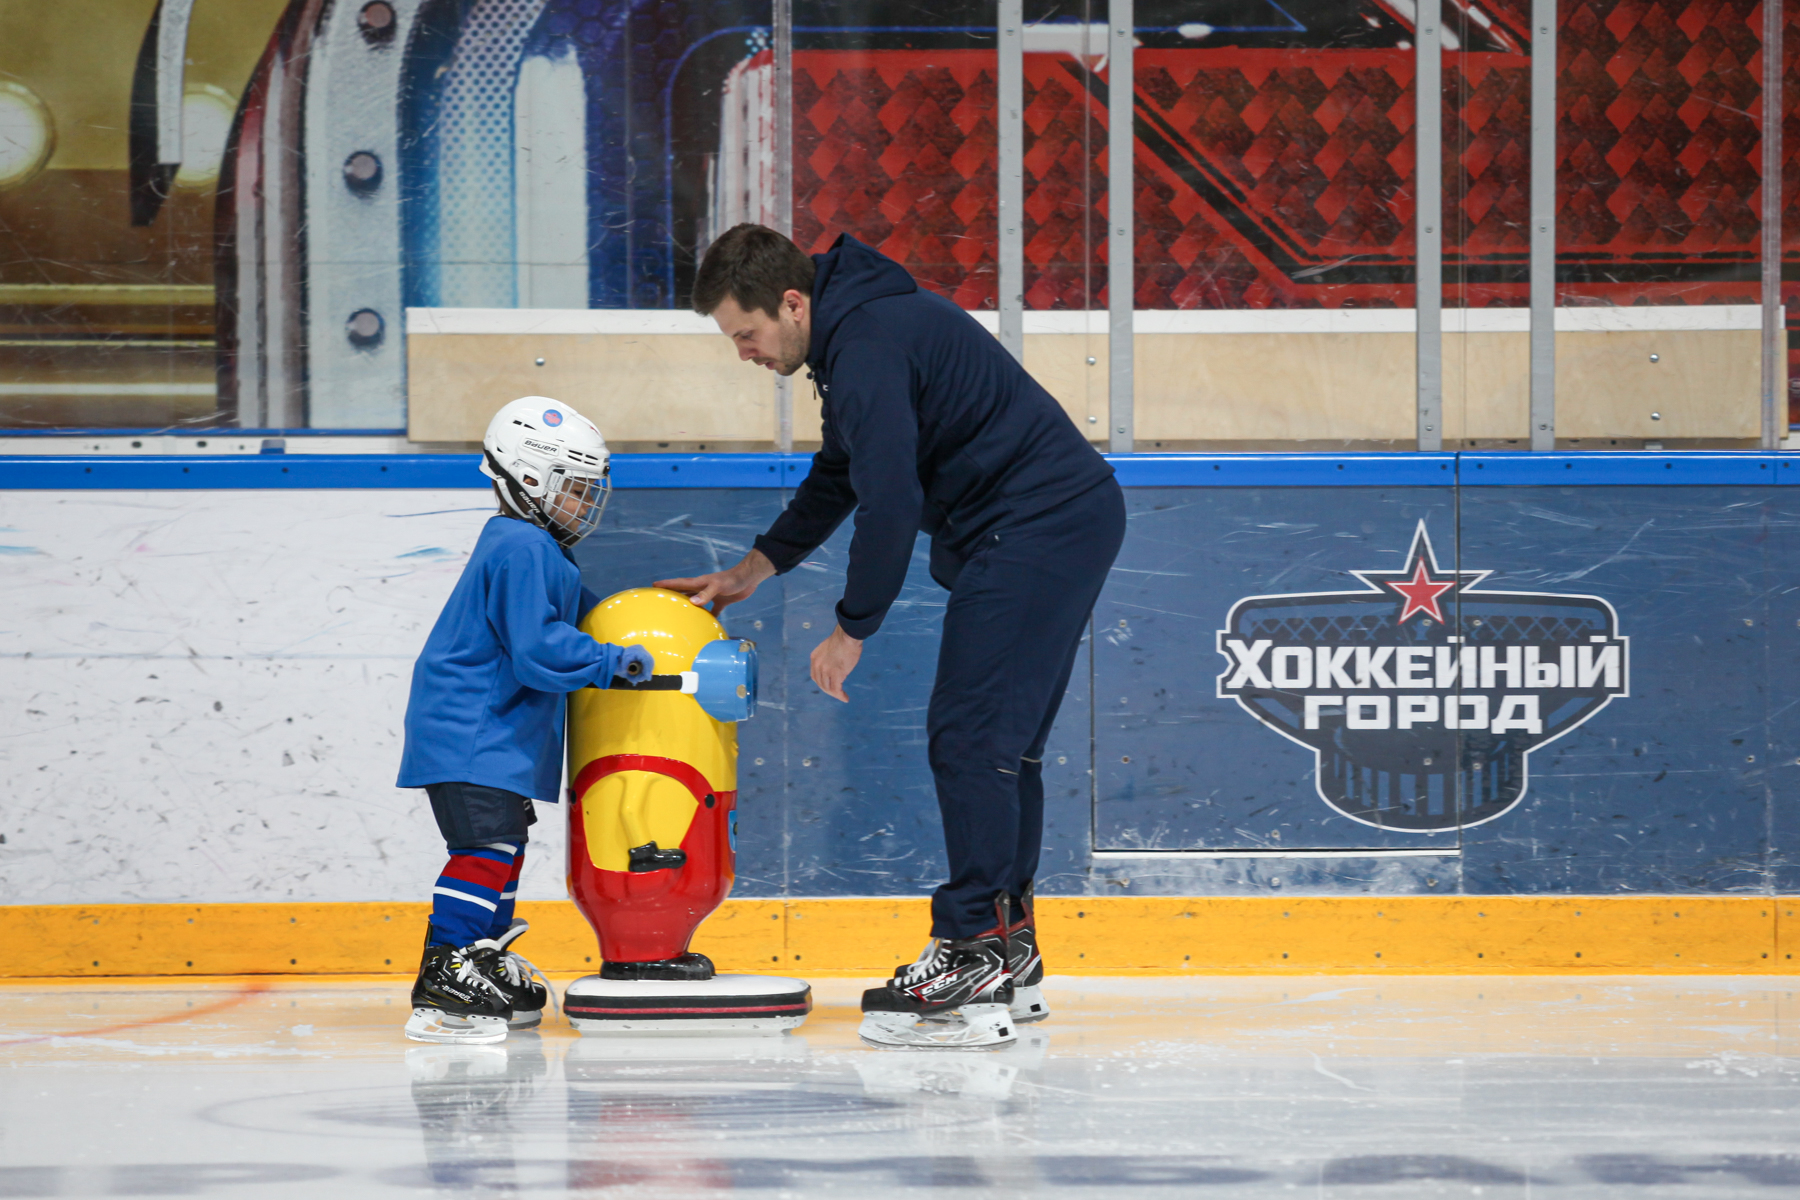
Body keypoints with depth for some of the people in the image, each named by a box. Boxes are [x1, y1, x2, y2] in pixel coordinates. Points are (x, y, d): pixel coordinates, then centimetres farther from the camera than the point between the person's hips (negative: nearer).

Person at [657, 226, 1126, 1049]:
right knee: (1001, 741, 13)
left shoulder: (870, 346, -19)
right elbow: (841, 477, 28)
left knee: (970, 736, -12)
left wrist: (851, 631, -12)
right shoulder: (859, 327, 15)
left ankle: (975, 957, -12)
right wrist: (756, 569, 27)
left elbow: (889, 501, -22)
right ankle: (1009, 961, 17)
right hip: (1064, 521, 11)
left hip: (1038, 527, -11)